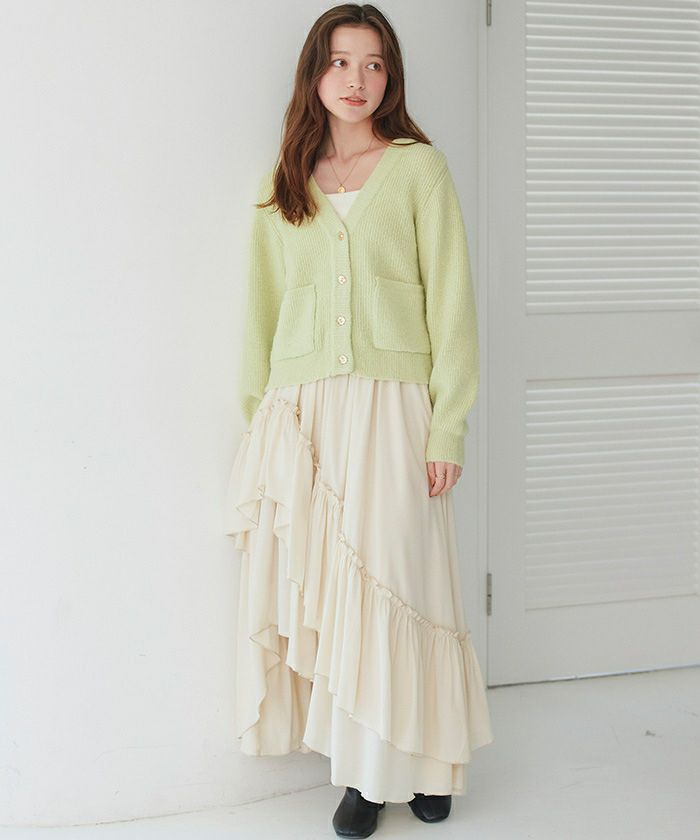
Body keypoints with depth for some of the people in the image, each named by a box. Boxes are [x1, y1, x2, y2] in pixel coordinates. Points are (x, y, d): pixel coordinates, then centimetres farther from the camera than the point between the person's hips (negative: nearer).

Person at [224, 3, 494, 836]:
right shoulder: (283, 184, 15)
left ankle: (417, 761, 14)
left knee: (392, 582, -3)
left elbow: (451, 300, -1)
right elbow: (264, 308, 15)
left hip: (390, 405, -3)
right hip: (301, 410, 3)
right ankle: (361, 767, 11)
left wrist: (447, 427, -8)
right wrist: (257, 420, 8)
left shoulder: (419, 167, 5)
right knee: (317, 586, 0)